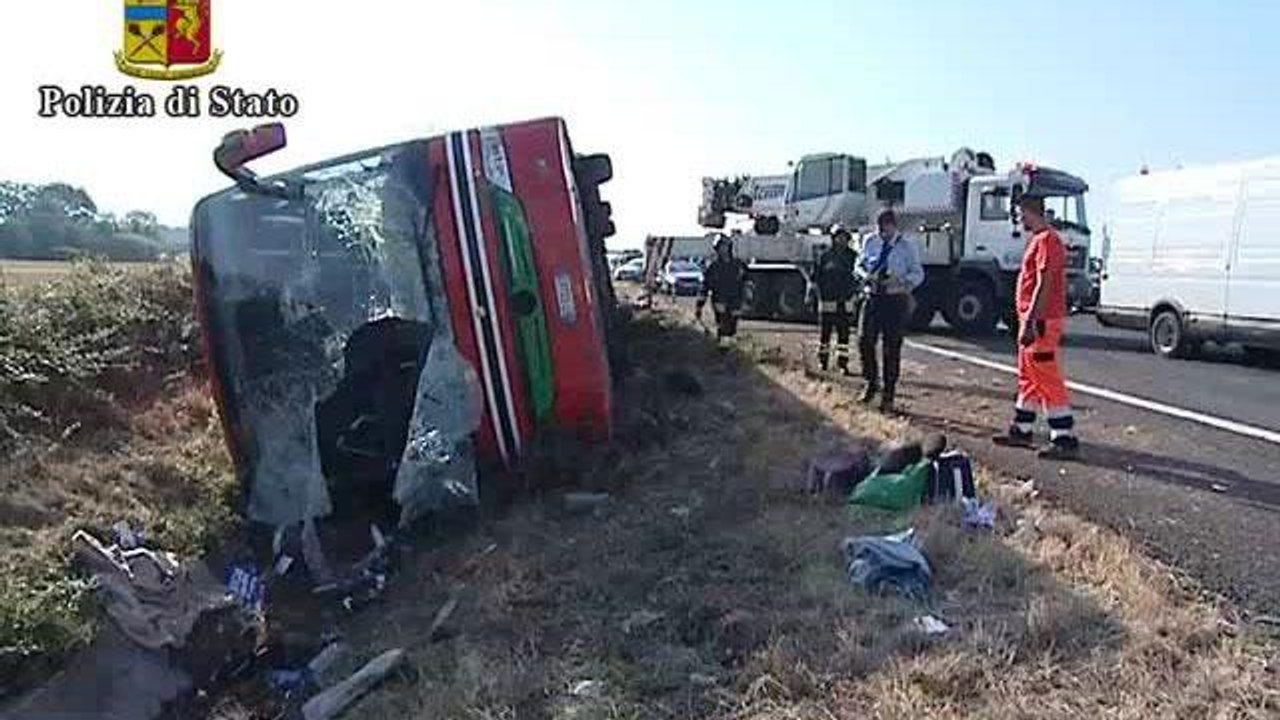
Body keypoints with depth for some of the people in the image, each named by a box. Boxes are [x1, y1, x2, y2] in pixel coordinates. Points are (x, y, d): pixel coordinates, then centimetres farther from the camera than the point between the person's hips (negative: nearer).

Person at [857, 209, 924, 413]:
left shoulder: (906, 248, -4)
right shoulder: (869, 242, 5)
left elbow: (918, 274, 0)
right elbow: (860, 264, 16)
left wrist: (899, 280, -20)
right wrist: (867, 274, -7)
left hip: (896, 299, -3)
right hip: (873, 297, 3)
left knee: (892, 349, 2)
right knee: (865, 341, -4)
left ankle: (888, 396, 11)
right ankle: (872, 383, 19)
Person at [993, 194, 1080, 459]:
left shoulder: (1046, 240, -15)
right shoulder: (1039, 239, 17)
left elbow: (1044, 285, -22)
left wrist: (1030, 322, -24)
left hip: (1041, 321, -11)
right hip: (1033, 319, 11)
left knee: (1048, 381, -8)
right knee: (1027, 378, 16)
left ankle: (1065, 439, -4)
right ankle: (1021, 431, 26)